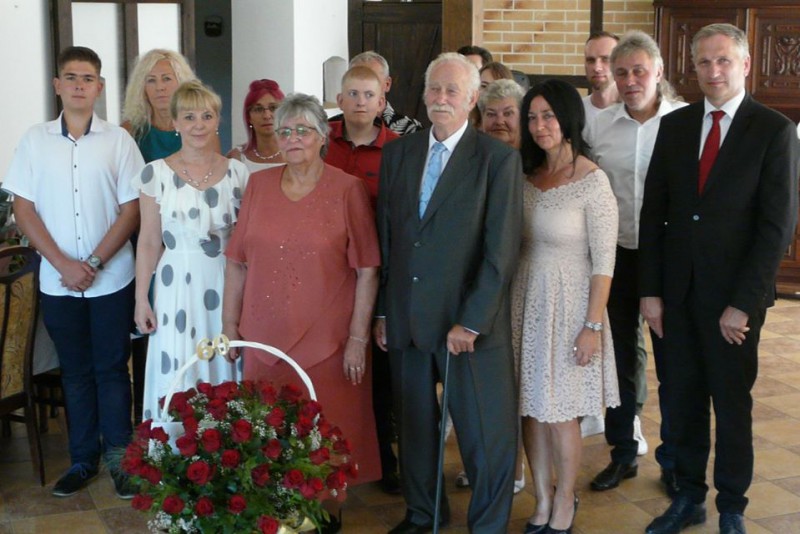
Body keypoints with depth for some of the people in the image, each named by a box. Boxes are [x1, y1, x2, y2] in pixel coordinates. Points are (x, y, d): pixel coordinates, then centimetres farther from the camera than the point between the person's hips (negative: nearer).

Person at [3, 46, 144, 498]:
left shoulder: (118, 140, -1)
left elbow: (132, 209, -3)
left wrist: (94, 263, -11)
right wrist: (64, 264, -9)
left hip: (112, 278, -1)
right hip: (58, 280, 2)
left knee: (112, 368, 5)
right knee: (75, 371, 11)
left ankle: (119, 457, 16)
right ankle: (83, 458, 23)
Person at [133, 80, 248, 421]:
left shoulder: (237, 172, 3)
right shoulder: (156, 173, -1)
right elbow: (149, 242, 1)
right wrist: (141, 299, -1)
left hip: (226, 286, 1)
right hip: (177, 286, -1)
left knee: (226, 371, 6)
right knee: (178, 374, 2)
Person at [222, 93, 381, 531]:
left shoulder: (348, 190, -4)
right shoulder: (259, 185, 6)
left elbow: (367, 270, -6)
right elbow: (237, 262, 9)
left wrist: (358, 337, -10)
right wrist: (229, 324, 7)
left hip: (328, 342, -3)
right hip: (266, 339, 3)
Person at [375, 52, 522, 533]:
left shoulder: (499, 159, -6)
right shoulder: (398, 153, 8)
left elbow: (502, 250, -10)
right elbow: (386, 237, 10)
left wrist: (471, 321, -14)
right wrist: (382, 310, 7)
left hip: (472, 324, -4)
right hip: (406, 318, 4)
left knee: (486, 433, 5)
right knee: (414, 423, 16)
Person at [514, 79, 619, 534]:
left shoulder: (593, 181, -12)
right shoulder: (527, 176, 6)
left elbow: (604, 262, -12)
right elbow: (516, 245, 10)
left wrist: (592, 325, -15)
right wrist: (507, 304, 5)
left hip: (568, 302, -5)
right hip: (526, 300, 6)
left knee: (560, 413, 4)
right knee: (531, 407, 11)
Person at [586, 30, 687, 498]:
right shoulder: (599, 125, 1)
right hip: (617, 257, 3)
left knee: (672, 366, 7)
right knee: (619, 361, 14)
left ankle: (674, 463, 25)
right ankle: (623, 454, 32)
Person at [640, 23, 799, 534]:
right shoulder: (674, 125, 6)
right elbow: (654, 212, 6)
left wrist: (743, 302, -14)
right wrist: (650, 290, 0)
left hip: (734, 294, -3)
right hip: (679, 290, 4)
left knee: (732, 402, 9)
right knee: (685, 397, 12)